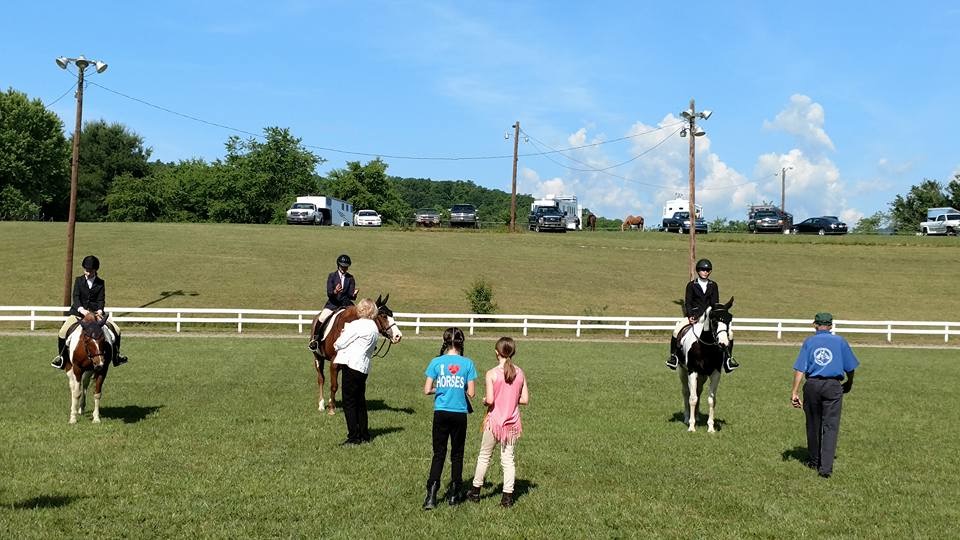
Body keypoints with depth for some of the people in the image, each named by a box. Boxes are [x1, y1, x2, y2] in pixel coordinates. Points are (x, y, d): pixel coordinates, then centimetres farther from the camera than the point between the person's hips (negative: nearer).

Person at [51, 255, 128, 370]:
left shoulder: (100, 283, 6)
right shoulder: (78, 280, 4)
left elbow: (101, 299, -1)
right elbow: (76, 297, -9)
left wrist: (99, 311, -22)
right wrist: (81, 309, -27)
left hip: (95, 313, 1)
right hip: (78, 312, -1)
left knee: (116, 329, -9)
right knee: (63, 332, -20)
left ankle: (116, 355, 11)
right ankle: (61, 355, 5)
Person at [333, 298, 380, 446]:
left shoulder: (356, 325, -12)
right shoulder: (375, 328, 12)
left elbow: (340, 343, -11)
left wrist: (337, 344, 14)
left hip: (351, 365, -8)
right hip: (364, 368, 8)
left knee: (349, 402, -2)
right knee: (360, 402, 17)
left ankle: (354, 437, -1)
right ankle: (364, 435, 24)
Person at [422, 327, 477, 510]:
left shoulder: (436, 362, -5)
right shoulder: (467, 363, -6)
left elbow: (427, 390, -6)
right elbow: (470, 393, -6)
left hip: (441, 413, 0)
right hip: (460, 414, 0)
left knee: (439, 454, 6)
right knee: (457, 454, 13)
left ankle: (431, 495, -4)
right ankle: (454, 494, 19)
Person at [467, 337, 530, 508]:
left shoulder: (491, 374, -13)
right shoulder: (520, 373, -2)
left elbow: (490, 400, -19)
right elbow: (525, 399, -1)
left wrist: (484, 401, 3)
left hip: (494, 421, -3)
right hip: (513, 422, 3)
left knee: (484, 456, 13)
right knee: (508, 459, 9)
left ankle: (475, 491, 25)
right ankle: (508, 496, 7)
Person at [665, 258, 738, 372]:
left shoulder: (713, 285, 7)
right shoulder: (691, 285, 2)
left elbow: (715, 303, 2)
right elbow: (687, 303, -1)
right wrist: (690, 316, -17)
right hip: (693, 315, -2)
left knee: (729, 332, -15)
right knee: (676, 330, -26)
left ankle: (728, 358, 1)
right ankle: (674, 355, -8)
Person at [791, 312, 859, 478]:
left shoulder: (809, 342, 5)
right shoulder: (840, 341, 5)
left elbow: (800, 369, -3)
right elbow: (850, 368, 8)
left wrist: (795, 392, -4)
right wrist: (849, 384, 27)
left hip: (812, 385, 1)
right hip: (833, 386, -1)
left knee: (813, 425, 15)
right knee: (830, 426, -1)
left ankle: (814, 461, 28)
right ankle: (826, 467, -9)